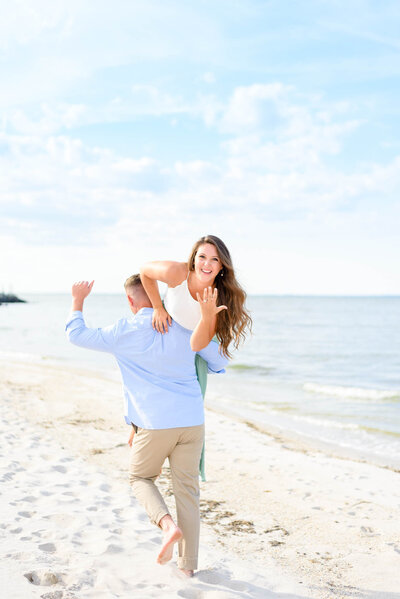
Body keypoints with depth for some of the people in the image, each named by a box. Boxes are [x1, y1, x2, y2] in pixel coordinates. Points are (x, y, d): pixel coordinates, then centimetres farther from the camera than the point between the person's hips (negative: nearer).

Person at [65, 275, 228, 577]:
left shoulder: (124, 332, -3)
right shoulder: (183, 326, 7)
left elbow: (77, 334, 10)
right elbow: (220, 361, 16)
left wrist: (78, 301, 24)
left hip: (154, 424, -3)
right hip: (192, 421, 3)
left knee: (141, 477, 21)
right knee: (187, 489, 12)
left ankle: (168, 524, -5)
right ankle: (188, 563, 18)